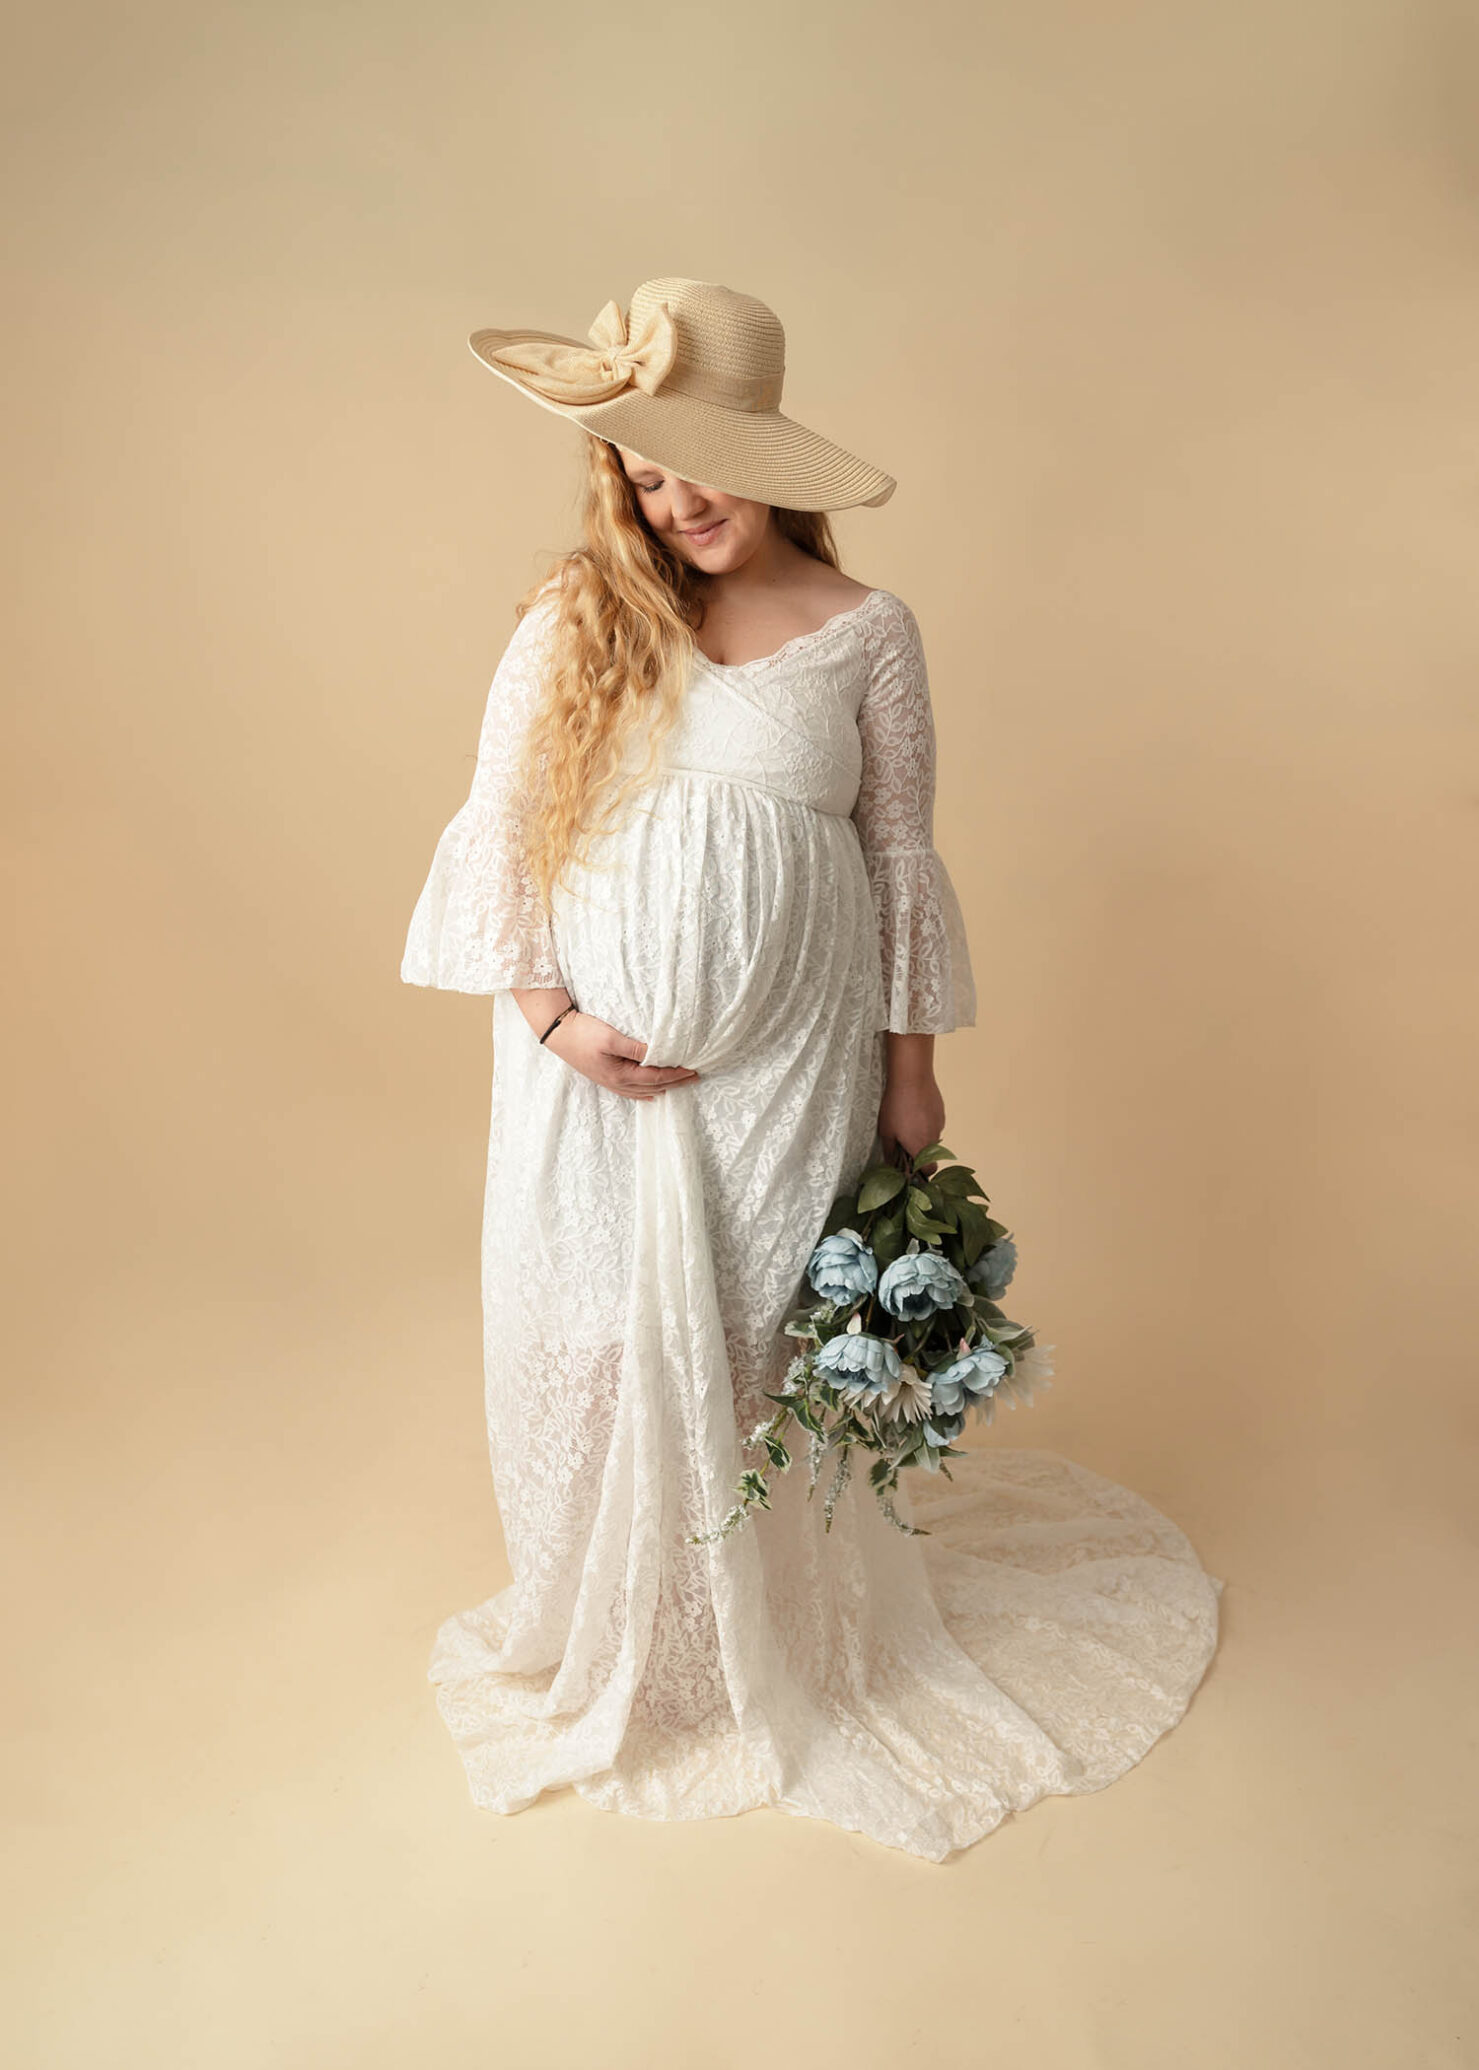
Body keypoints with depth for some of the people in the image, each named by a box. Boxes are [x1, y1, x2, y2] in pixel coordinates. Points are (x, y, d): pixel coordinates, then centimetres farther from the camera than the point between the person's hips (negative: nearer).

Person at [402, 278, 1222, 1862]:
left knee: (768, 1346, 10)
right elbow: (495, 831, 2)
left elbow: (901, 860, 3)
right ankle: (608, 1651, 38)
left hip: (781, 1062, -1)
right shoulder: (572, 620, 0)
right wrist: (554, 1016, -9)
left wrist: (911, 1065, 3)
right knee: (594, 1344, 10)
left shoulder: (865, 632, -1)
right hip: (597, 1060, 1)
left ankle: (780, 1645, 38)